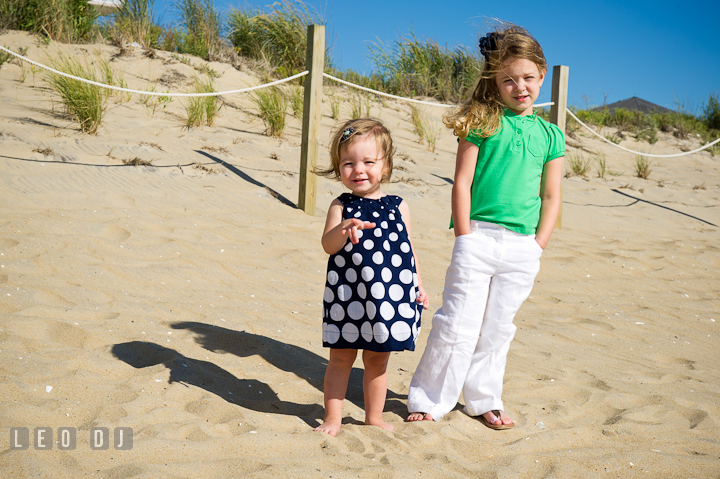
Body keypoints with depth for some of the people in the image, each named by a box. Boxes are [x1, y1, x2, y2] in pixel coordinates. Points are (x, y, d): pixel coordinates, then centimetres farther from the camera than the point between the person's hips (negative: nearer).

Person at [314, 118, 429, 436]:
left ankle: (374, 416, 30)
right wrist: (343, 230, -34)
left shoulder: (397, 207, 4)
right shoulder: (341, 206, -2)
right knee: (341, 358, 7)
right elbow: (328, 245, -14)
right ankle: (332, 417, 21)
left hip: (391, 296, 2)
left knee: (378, 360, 13)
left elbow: (408, 248, 11)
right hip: (347, 296, -1)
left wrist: (418, 286, 8)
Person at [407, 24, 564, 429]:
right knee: (458, 325, -2)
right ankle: (429, 400, 13)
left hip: (522, 247, 3)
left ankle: (484, 400, 29)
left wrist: (537, 248, 3)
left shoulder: (550, 135, 9)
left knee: (498, 329, 13)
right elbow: (462, 182, -3)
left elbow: (552, 198, 10)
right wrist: (465, 238, -7)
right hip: (478, 238, -3)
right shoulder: (483, 122, -1)